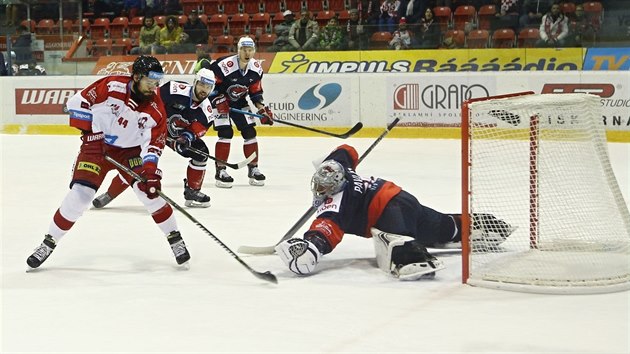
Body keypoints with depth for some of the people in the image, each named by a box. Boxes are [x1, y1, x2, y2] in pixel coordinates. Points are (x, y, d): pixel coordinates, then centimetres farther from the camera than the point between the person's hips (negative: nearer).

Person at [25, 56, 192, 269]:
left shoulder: (156, 109, -12)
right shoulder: (111, 86, -19)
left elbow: (154, 144, -12)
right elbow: (77, 103, -12)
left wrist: (150, 171, -26)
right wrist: (90, 131, -11)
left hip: (131, 149, 2)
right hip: (97, 143, -2)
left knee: (149, 189, -16)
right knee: (79, 194, -13)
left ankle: (174, 237, 2)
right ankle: (49, 242, 1)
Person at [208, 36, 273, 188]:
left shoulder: (256, 68, -8)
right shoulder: (224, 65, -28)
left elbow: (256, 91, 3)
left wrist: (262, 108, -8)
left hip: (239, 102, 6)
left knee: (249, 132, 0)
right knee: (225, 133, -17)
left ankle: (253, 168, 12)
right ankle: (220, 170, -11)